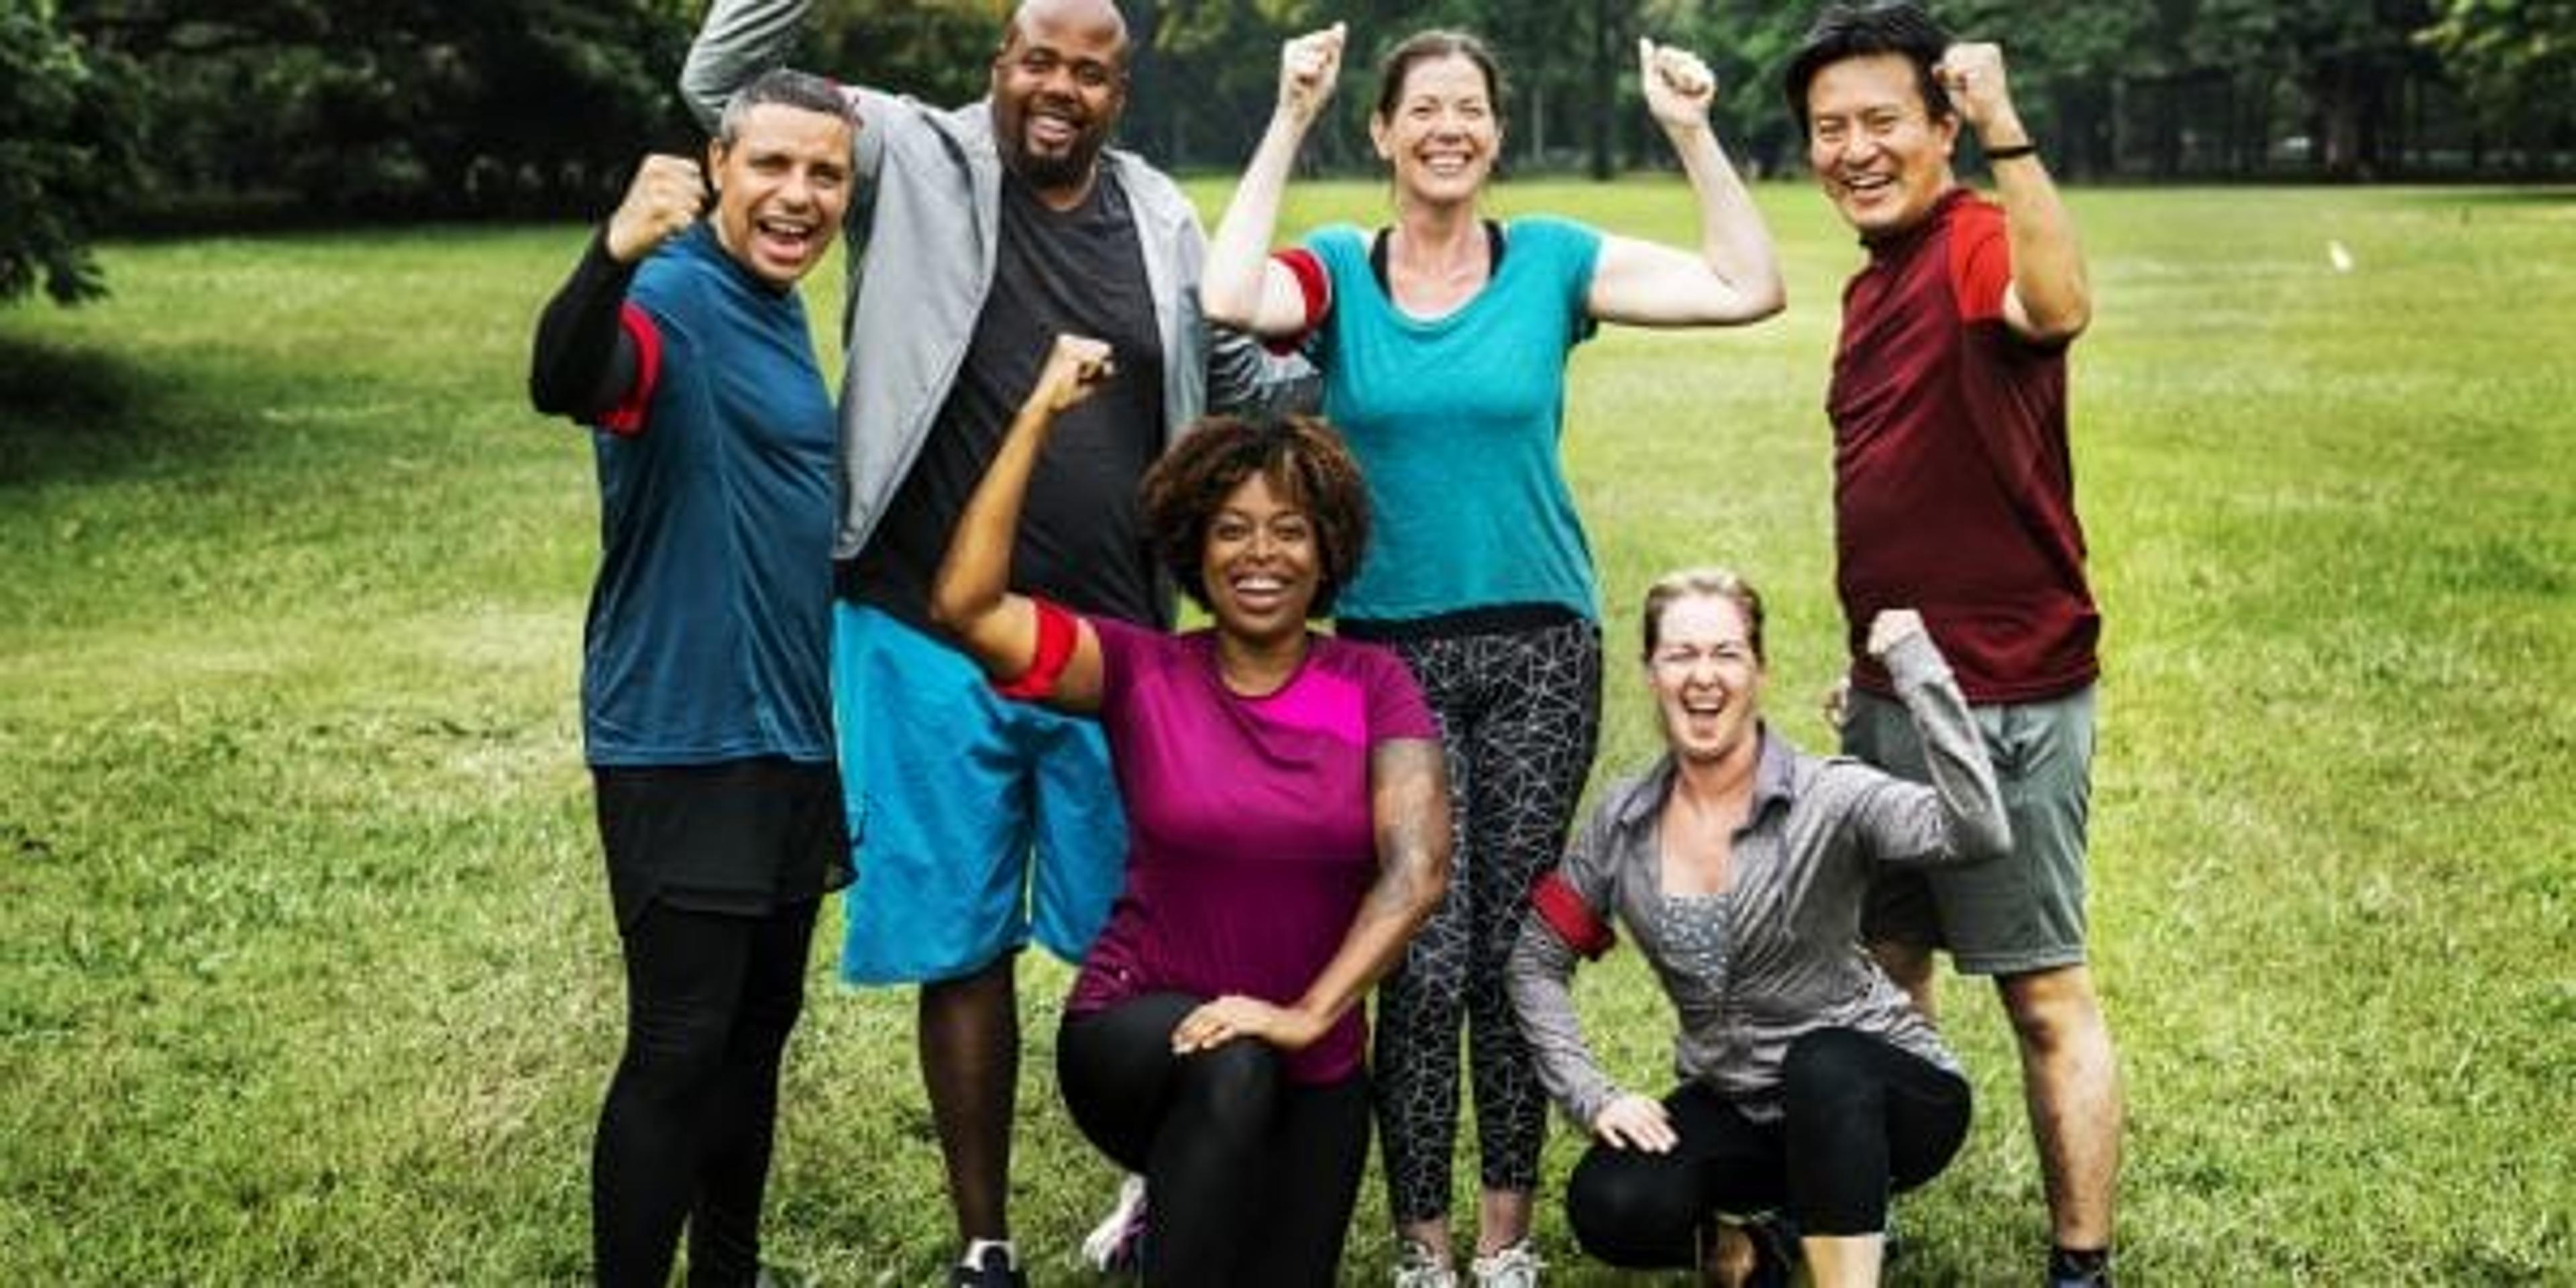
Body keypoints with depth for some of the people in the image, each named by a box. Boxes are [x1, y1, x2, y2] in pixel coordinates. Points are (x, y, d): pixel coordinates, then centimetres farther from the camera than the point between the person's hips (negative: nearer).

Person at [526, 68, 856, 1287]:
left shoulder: (781, 311, 10)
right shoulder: (674, 299, -16)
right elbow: (562, 384, -39)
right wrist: (616, 253, -58)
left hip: (792, 734, 9)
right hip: (683, 742, -9)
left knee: (757, 1026, 16)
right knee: (677, 1048, -7)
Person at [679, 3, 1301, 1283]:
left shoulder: (1161, 220, 8)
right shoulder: (915, 157, -1)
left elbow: (1241, 384, 18)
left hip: (1114, 647, 2)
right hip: (931, 642, -2)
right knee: (961, 950, 7)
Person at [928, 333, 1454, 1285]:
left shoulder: (1373, 687, -4)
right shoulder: (1141, 673, -6)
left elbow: (1417, 870, -15)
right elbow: (965, 605, -19)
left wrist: (1309, 1013, -27)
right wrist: (1039, 416, -20)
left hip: (1312, 1070, 3)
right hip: (1139, 1033, -3)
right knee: (1231, 1069, -36)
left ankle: (1180, 1201, 37)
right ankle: (1169, 1208, -12)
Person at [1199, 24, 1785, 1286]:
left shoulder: (1551, 262, 3)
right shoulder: (1337, 270, 1)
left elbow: (1747, 288, -5)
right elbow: (1228, 298, -22)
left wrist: (1692, 135, -11)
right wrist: (1288, 124, -19)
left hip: (1540, 652, 1)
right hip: (1390, 653, -1)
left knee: (1514, 957, 6)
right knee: (1424, 963, -5)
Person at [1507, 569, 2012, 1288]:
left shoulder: (1830, 800, -17)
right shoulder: (1625, 822, -3)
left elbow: (1979, 835, -35)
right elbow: (1538, 963, 6)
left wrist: (1916, 664, -35)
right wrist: (1593, 1095, -6)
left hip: (1865, 1094, -4)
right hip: (1736, 1109, 4)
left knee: (1819, 1062, -38)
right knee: (1609, 1210, -22)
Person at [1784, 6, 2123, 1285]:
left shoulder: (1976, 243, -14)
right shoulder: (1874, 280, 13)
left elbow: (2059, 307, -40)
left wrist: (2005, 131, -44)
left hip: (2001, 702, -9)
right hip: (1891, 692, 9)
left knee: (2045, 996, 0)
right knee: (1882, 968, 19)